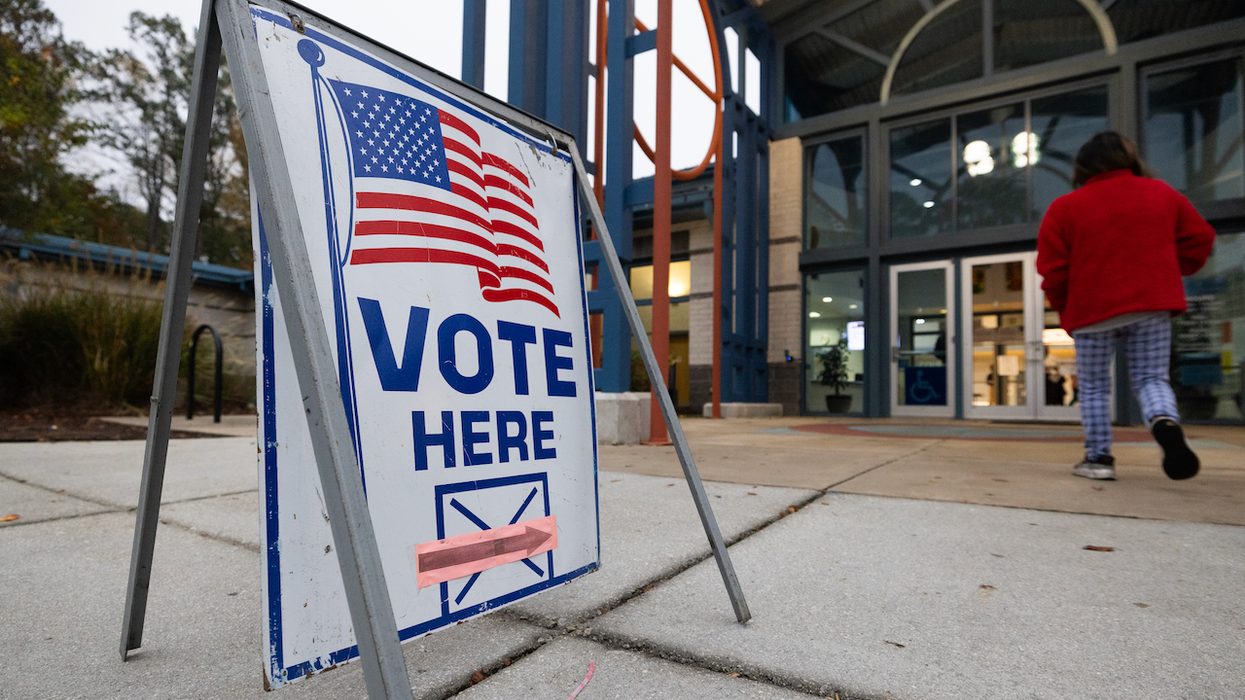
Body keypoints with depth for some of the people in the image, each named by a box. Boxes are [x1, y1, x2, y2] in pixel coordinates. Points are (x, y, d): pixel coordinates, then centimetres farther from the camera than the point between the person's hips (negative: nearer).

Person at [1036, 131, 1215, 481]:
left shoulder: (1064, 208, -4)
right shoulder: (1162, 194, 9)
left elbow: (1053, 270, -6)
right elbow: (1200, 237, 13)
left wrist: (1065, 308, 7)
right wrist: (1172, 272, 25)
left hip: (1092, 309, -2)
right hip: (1152, 306, 3)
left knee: (1093, 387, 9)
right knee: (1152, 377, 10)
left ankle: (1099, 457, 8)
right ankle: (1166, 423, -20)